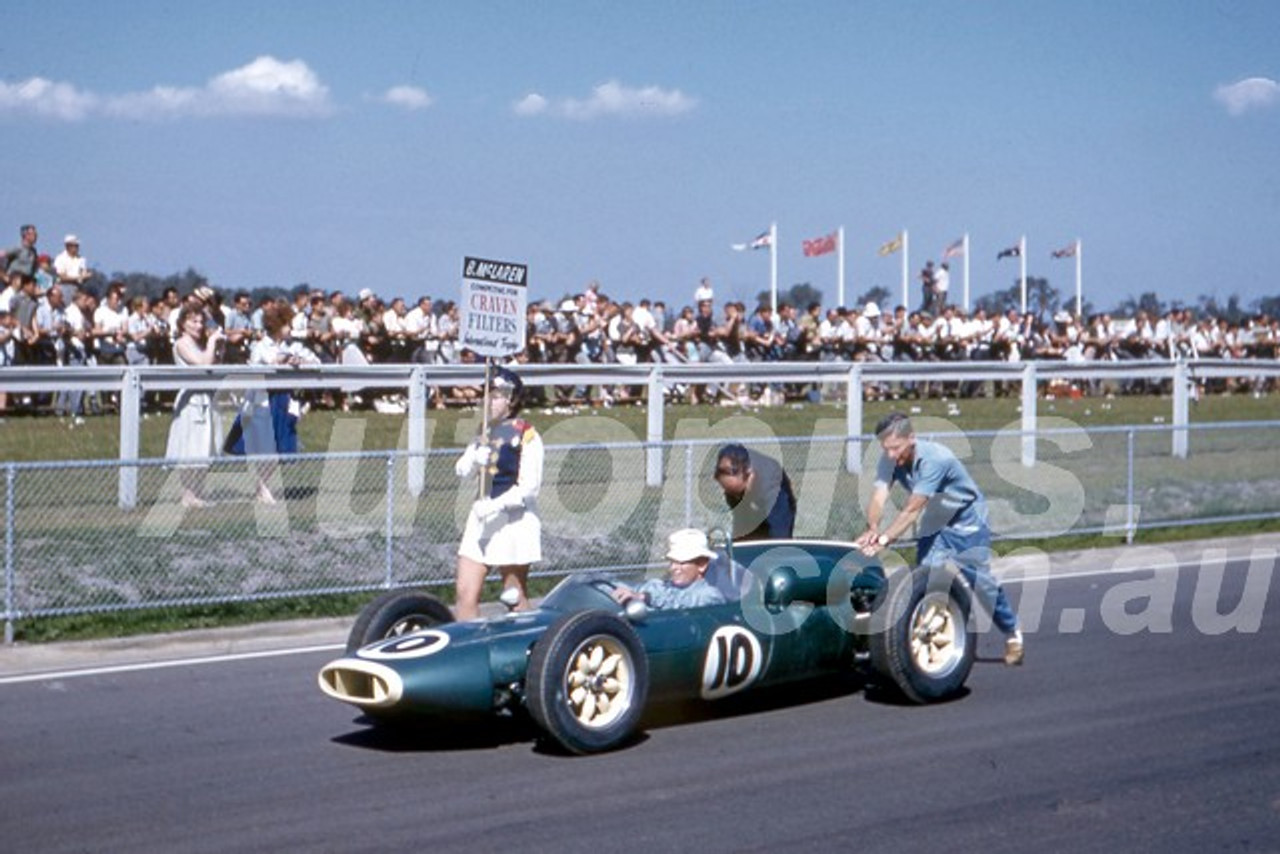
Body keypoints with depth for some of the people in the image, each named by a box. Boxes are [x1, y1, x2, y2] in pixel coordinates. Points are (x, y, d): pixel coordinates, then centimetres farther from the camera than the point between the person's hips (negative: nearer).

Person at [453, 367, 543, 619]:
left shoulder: (526, 435, -9)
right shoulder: (485, 432, 13)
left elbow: (529, 486, -14)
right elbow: (462, 470, 8)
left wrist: (496, 505, -23)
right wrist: (474, 458, -14)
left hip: (514, 519, -7)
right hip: (482, 517, 7)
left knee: (515, 598, 3)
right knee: (465, 594, -1)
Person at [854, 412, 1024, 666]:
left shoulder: (935, 458, -35)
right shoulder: (890, 460, -16)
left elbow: (912, 509, -41)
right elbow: (878, 497, -29)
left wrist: (884, 539, -50)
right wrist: (873, 528, -50)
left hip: (967, 521, -6)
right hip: (934, 525, 6)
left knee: (981, 582, -3)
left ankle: (1012, 633, 19)